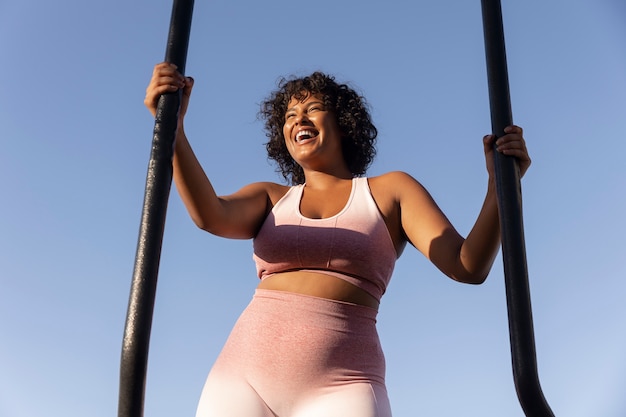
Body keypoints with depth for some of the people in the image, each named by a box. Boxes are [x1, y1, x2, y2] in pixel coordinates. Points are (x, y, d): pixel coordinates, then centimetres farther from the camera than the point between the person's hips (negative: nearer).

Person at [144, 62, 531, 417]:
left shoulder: (390, 191, 13)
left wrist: (501, 184, -14)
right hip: (245, 376, 2)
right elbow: (211, 215, -5)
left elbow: (468, 266, 1)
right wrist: (172, 125, -19)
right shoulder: (270, 199, 17)